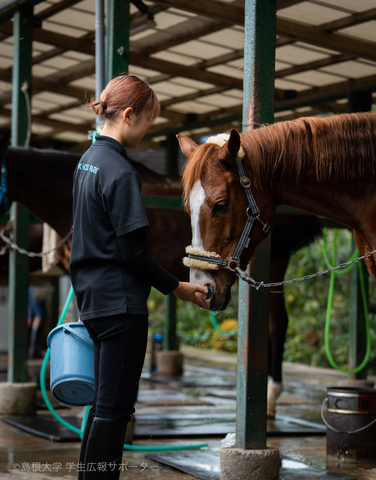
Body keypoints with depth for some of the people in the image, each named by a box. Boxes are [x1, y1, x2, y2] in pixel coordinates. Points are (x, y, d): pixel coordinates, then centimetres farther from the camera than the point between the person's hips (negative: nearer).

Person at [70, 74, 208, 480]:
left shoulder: (88, 160, 12)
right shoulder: (120, 171, -17)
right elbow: (132, 252, -19)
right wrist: (176, 287, -8)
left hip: (92, 297, 10)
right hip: (120, 302, -10)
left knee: (105, 401, 17)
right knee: (114, 406, -3)